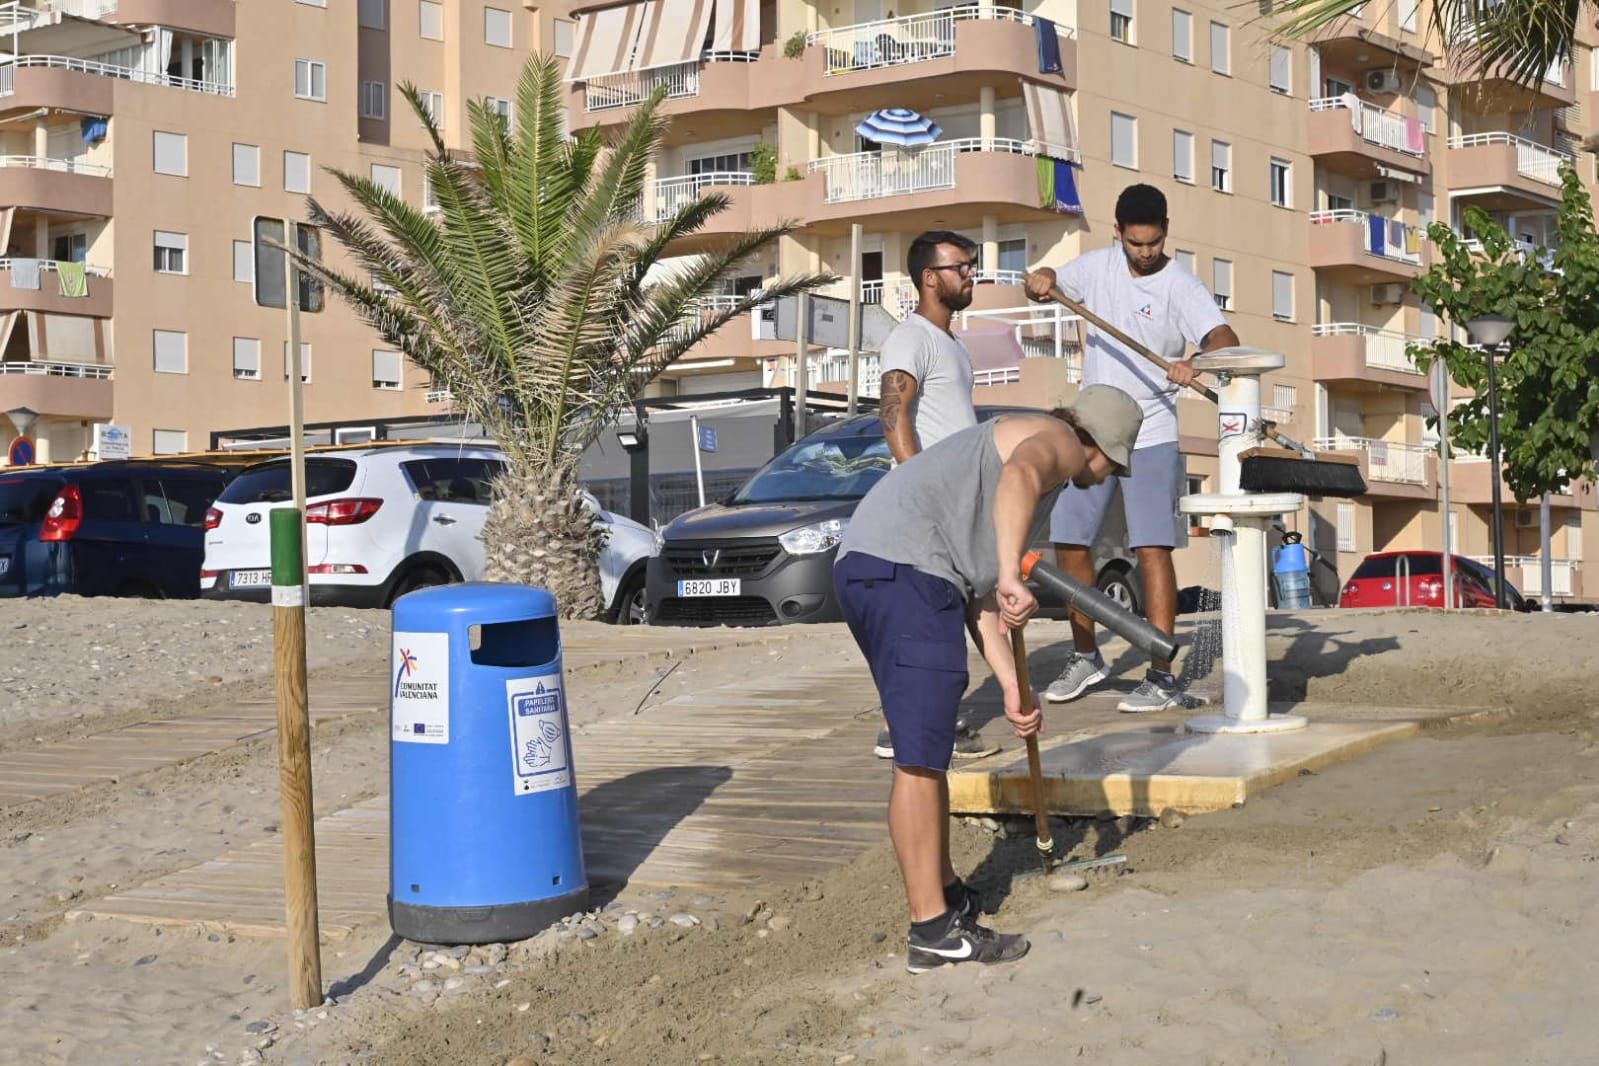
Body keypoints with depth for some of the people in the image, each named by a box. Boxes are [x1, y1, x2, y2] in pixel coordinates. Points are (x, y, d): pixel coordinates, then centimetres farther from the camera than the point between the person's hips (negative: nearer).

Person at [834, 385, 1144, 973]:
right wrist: (1010, 575, -33)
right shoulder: (1057, 442, 5)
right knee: (920, 758, -10)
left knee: (927, 750, 21)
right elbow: (1018, 476, -22)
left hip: (865, 570, 11)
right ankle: (931, 929, -9)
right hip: (904, 570, -11)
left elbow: (978, 592, 29)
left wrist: (1012, 686, 22)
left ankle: (944, 891, 33)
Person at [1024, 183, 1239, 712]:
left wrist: (1195, 362, -49)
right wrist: (1039, 282, -13)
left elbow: (1224, 337, -25)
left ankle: (1161, 677, -14)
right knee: (1069, 543, 8)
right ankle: (1085, 656, 25)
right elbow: (1050, 284, 13)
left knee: (1152, 549, -13)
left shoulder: (1180, 286, -12)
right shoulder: (1098, 266, 4)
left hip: (1151, 437, -5)